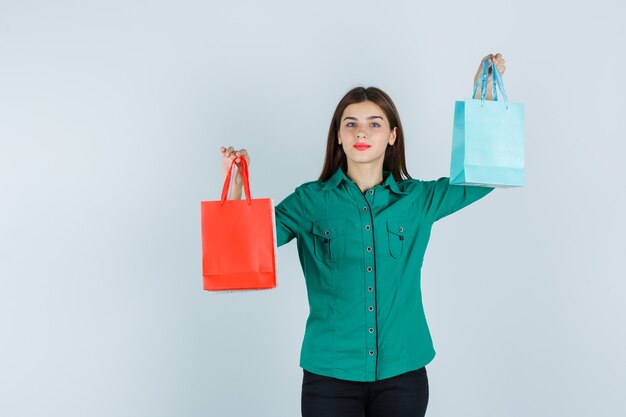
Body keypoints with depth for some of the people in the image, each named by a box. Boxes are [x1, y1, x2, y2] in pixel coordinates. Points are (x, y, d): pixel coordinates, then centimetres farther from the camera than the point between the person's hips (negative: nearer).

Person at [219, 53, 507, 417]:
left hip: (402, 373, 1)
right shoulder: (311, 200, 0)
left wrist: (487, 91, -2)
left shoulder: (418, 198, 3)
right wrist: (234, 183, -18)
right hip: (330, 372, -1)